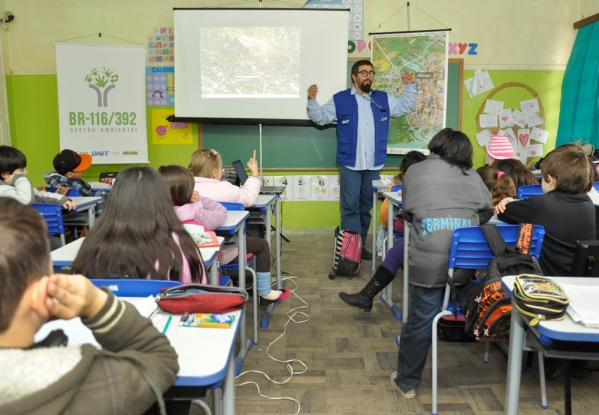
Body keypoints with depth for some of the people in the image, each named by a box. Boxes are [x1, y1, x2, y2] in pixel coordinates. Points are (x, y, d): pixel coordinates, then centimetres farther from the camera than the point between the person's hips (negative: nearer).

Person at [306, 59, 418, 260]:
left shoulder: (384, 99, 12)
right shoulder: (340, 99, 2)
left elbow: (406, 106, 19)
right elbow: (320, 117, 2)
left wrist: (410, 86, 6)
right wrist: (312, 100, -14)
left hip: (374, 165, 4)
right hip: (350, 164, -3)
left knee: (366, 207, 12)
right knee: (350, 207, -4)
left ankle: (362, 245, 22)